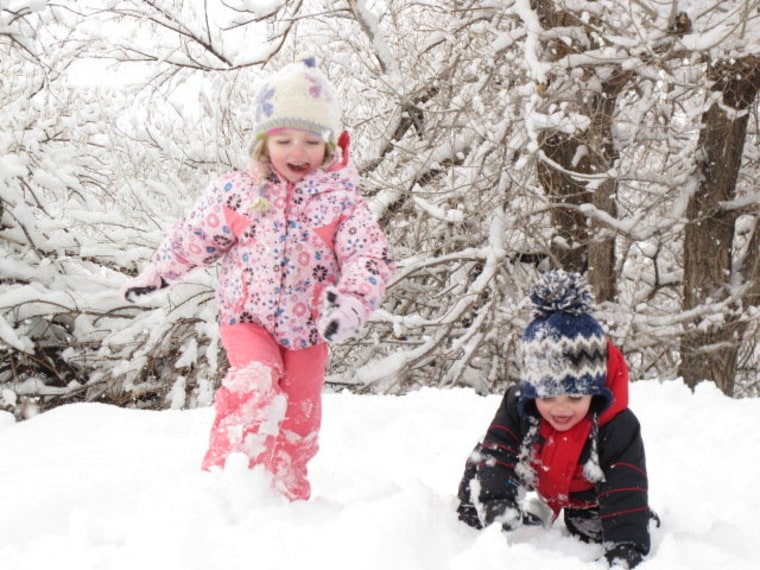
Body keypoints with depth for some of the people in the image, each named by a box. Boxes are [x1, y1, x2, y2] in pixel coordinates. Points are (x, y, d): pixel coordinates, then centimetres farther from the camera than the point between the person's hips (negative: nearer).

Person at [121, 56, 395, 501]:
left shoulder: (341, 201, -7)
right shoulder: (236, 192, -4)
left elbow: (371, 258, -17)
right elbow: (193, 238, 8)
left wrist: (352, 301, -35)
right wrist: (155, 275, 14)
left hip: (307, 331, 1)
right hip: (248, 319, -1)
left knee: (299, 422, 10)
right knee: (255, 384, -29)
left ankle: (289, 496, 30)